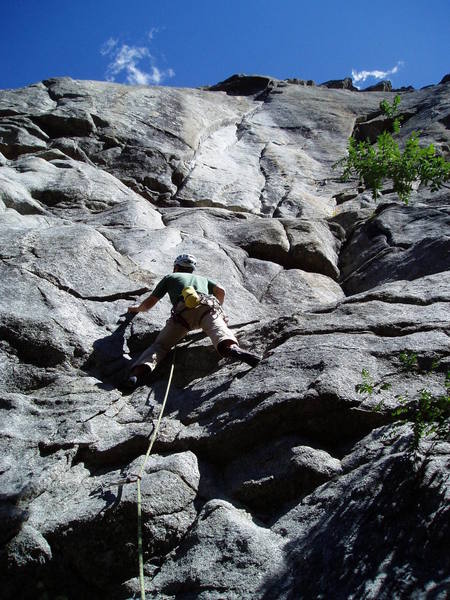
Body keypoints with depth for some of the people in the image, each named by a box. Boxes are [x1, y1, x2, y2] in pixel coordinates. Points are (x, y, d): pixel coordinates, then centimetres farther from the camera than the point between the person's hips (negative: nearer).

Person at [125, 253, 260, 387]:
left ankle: (139, 369, -26)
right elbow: (221, 291, 25)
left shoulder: (169, 278, 38)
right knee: (219, 331, -26)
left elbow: (149, 303, 38)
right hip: (207, 306, 1)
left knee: (160, 345, 1)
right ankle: (232, 347, -60)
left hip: (183, 311, 0)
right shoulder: (202, 279, 43)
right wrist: (217, 309, 44)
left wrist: (137, 308, 60)